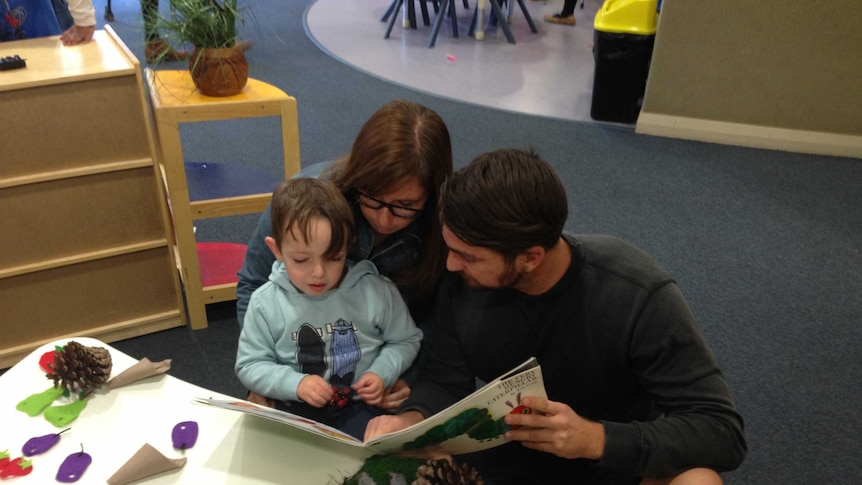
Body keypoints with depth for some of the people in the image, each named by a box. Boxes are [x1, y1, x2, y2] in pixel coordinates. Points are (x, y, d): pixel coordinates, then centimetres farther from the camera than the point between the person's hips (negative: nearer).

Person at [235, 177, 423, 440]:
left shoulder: (377, 291, -6)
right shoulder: (266, 302, -4)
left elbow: (406, 341, 8)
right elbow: (250, 365, 3)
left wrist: (382, 373, -10)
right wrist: (295, 383, -13)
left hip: (360, 405, -1)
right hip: (297, 408, 1)